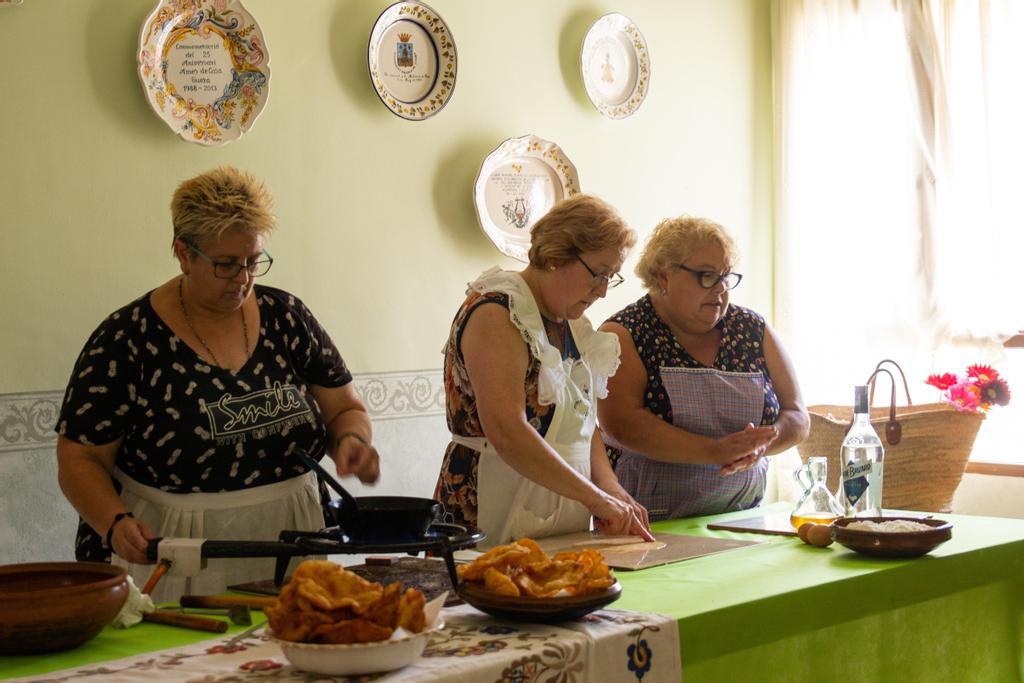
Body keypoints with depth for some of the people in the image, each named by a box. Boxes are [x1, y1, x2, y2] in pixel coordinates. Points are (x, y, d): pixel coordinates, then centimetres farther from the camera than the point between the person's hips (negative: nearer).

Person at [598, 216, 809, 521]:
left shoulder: (753, 329, 12)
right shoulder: (624, 334, -1)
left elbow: (797, 416, 13)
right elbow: (621, 423, -15)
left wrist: (761, 444, -10)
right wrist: (715, 451, -21)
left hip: (741, 520, 4)